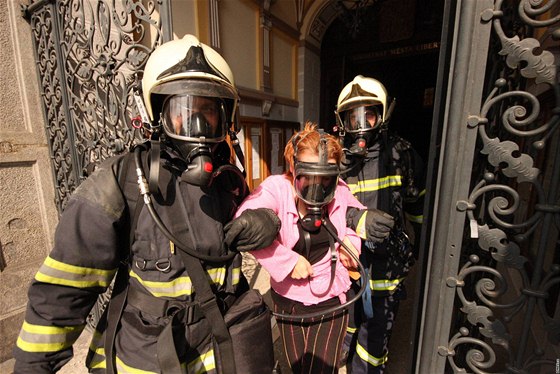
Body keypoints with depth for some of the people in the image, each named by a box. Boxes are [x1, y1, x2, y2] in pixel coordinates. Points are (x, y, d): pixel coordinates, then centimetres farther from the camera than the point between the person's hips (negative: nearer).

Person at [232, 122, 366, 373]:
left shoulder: (339, 191, -10)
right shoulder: (277, 187, -22)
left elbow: (360, 213, 11)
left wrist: (350, 237, -8)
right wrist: (289, 260, -30)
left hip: (329, 304, 1)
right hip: (287, 300, 0)